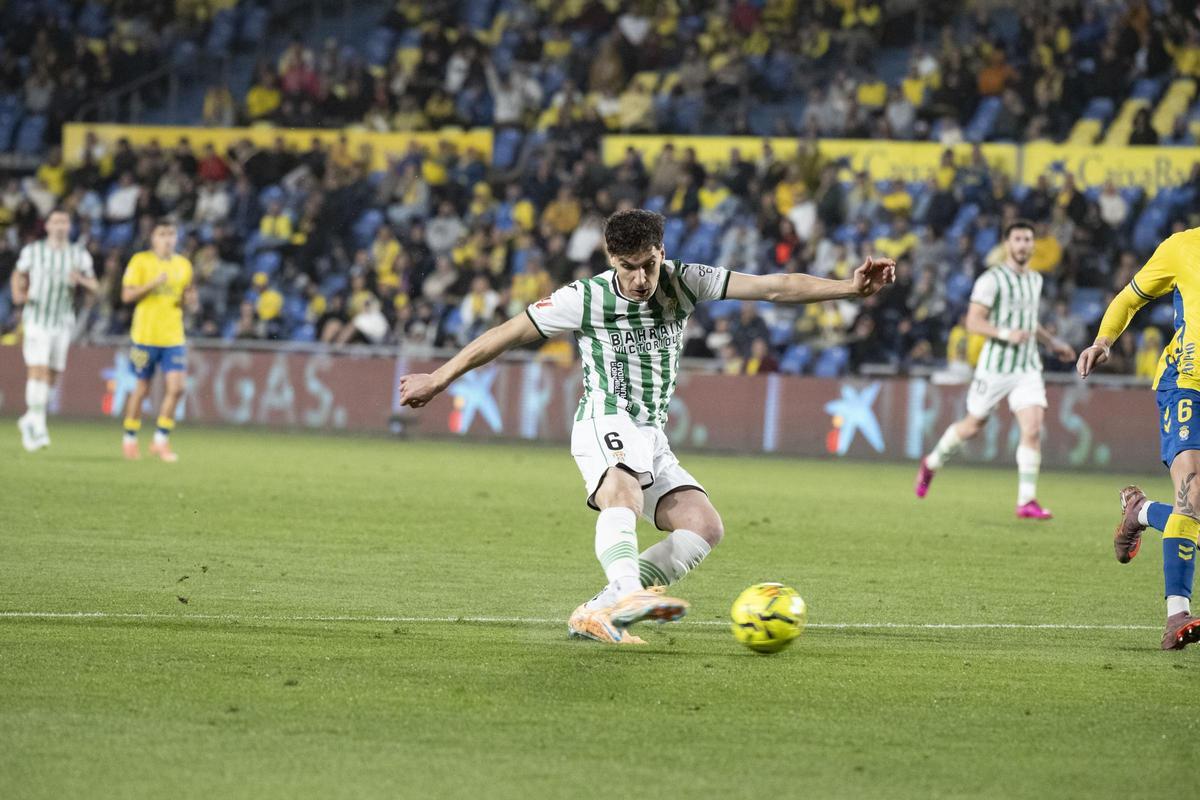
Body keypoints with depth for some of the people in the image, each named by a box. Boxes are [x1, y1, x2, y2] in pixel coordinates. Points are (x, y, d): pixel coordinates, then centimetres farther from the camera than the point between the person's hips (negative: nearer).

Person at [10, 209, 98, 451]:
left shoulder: (80, 255, 4)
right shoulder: (32, 251, 1)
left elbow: (94, 286, 7)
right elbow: (19, 275, 17)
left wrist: (81, 280, -15)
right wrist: (18, 294, -3)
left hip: (63, 322, 3)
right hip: (36, 319, -3)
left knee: (52, 377, 7)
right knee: (38, 370, -16)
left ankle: (29, 420, 28)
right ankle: (38, 428, -16)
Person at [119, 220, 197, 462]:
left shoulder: (183, 265, 10)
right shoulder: (141, 261, -2)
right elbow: (127, 295, -7)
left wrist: (191, 300, -3)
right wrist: (153, 284, -20)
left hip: (173, 336, 3)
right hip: (146, 335, -3)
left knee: (176, 387, -10)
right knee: (142, 388, 4)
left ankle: (161, 440, 1)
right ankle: (130, 439, 21)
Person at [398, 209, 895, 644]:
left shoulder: (684, 284, 1)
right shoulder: (586, 299, -7)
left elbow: (774, 288, -6)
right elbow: (506, 335, 2)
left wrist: (849, 288, -16)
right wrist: (438, 379, 7)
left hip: (653, 437, 5)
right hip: (606, 424, -5)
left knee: (705, 527, -12)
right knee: (625, 496, -36)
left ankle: (598, 614, -16)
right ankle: (625, 593, -59)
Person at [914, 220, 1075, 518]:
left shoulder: (1035, 280, 14)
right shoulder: (992, 279, -10)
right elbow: (973, 322, -16)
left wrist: (1052, 342, 23)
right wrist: (1005, 334, -28)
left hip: (1028, 369, 5)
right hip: (995, 367, -5)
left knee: (1033, 429, -13)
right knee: (972, 427, 8)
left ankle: (1027, 501, -10)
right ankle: (931, 464, 36)